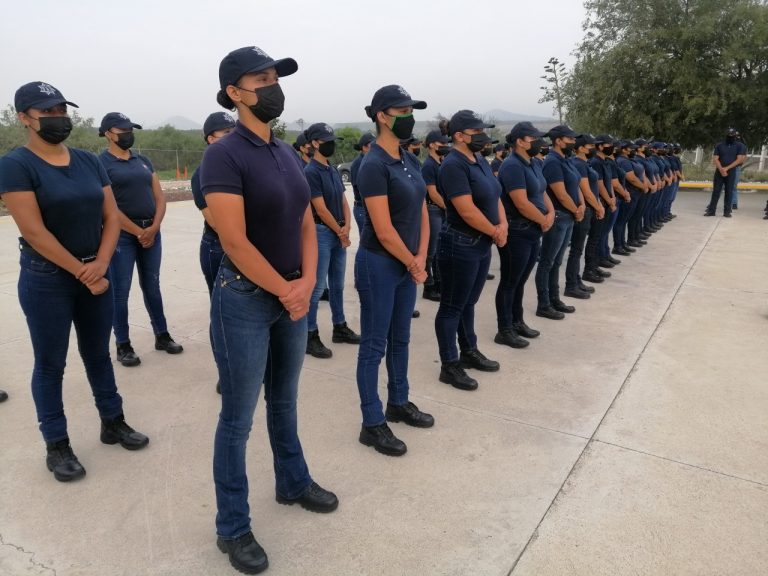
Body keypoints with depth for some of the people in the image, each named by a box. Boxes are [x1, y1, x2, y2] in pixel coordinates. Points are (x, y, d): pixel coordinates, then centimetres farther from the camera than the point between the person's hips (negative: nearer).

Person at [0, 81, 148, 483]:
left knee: (98, 354, 16)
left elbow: (111, 216, 3)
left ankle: (113, 423, 30)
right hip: (46, 280, -5)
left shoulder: (89, 162, 7)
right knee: (50, 364, 6)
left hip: (95, 274, 5)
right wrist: (82, 272, -16)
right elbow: (34, 231, -17)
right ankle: (56, 445, 19)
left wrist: (101, 263, -12)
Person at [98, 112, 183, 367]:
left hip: (152, 231, 5)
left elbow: (159, 197, 9)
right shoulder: (101, 164, -5)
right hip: (122, 234, -5)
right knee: (121, 291, 1)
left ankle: (162, 336, 23)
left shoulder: (144, 161, 13)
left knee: (152, 286, 13)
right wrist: (138, 232, -12)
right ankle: (123, 345, 10)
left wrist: (153, 227, -7)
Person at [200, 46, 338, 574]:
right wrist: (285, 290, -13)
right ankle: (233, 528, 23)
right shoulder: (225, 155, -14)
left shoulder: (288, 154, 9)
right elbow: (235, 241, -20)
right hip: (245, 299, -7)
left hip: (293, 296, 7)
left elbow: (306, 223, 9)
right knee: (238, 417, 6)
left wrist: (306, 283, -6)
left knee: (285, 401, 22)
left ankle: (293, 482, 43)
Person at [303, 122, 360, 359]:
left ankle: (340, 328, 27)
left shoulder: (333, 170, 13)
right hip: (322, 233, -8)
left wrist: (346, 227, -5)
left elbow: (343, 200, 12)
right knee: (316, 287, -5)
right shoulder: (311, 172, -13)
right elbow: (321, 209, -17)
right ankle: (310, 337, 3)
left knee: (337, 285, 15)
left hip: (339, 234, 8)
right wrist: (340, 232, -8)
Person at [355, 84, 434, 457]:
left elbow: (422, 214, 11)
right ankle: (372, 425, 14)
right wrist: (412, 264, -8)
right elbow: (384, 232, -21)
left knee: (400, 338, 19)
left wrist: (420, 258, 0)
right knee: (374, 345, 2)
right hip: (379, 265, -8)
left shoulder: (410, 161, 8)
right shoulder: (374, 165, -18)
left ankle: (399, 404, 36)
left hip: (407, 265, 8)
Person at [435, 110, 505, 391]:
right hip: (460, 245, -9)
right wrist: (495, 232, -11)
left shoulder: (480, 161, 11)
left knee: (468, 302, 20)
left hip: (482, 244, 9)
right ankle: (449, 365, 11)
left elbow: (495, 197, 13)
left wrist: (503, 225, -6)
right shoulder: (453, 165, -18)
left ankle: (469, 352, 34)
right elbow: (467, 211, -24)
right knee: (452, 306, 1)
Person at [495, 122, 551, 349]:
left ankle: (517, 322, 30)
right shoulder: (512, 166, -18)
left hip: (533, 231, 9)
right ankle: (504, 330, 8)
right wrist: (544, 220, -10)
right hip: (516, 233, -9)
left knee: (520, 280, 18)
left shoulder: (534, 163, 13)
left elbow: (541, 192, 16)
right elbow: (522, 203, -23)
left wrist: (551, 213, -3)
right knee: (510, 282, 0)